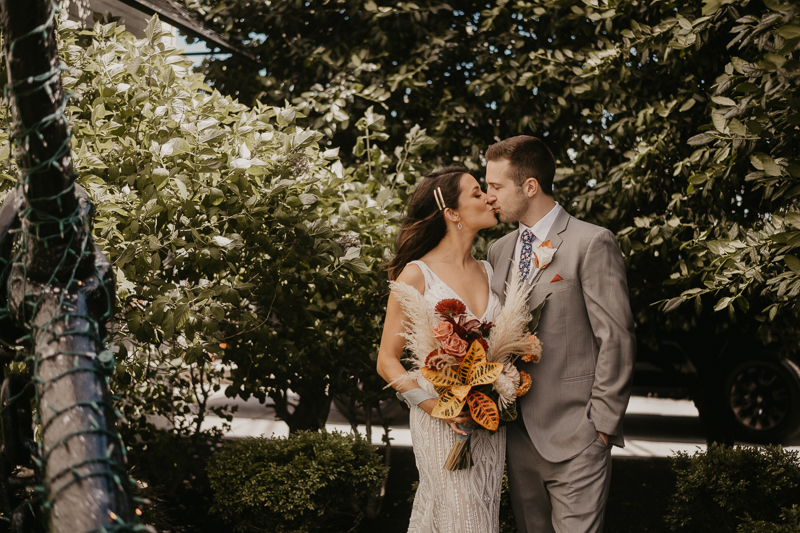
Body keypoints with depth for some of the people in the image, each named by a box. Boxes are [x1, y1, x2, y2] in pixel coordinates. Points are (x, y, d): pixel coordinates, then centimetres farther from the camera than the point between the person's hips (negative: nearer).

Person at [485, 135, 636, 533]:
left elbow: (616, 338, -11)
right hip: (519, 435, 7)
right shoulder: (499, 251, 14)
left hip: (574, 439, -7)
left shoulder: (592, 243, -8)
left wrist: (602, 424, -13)